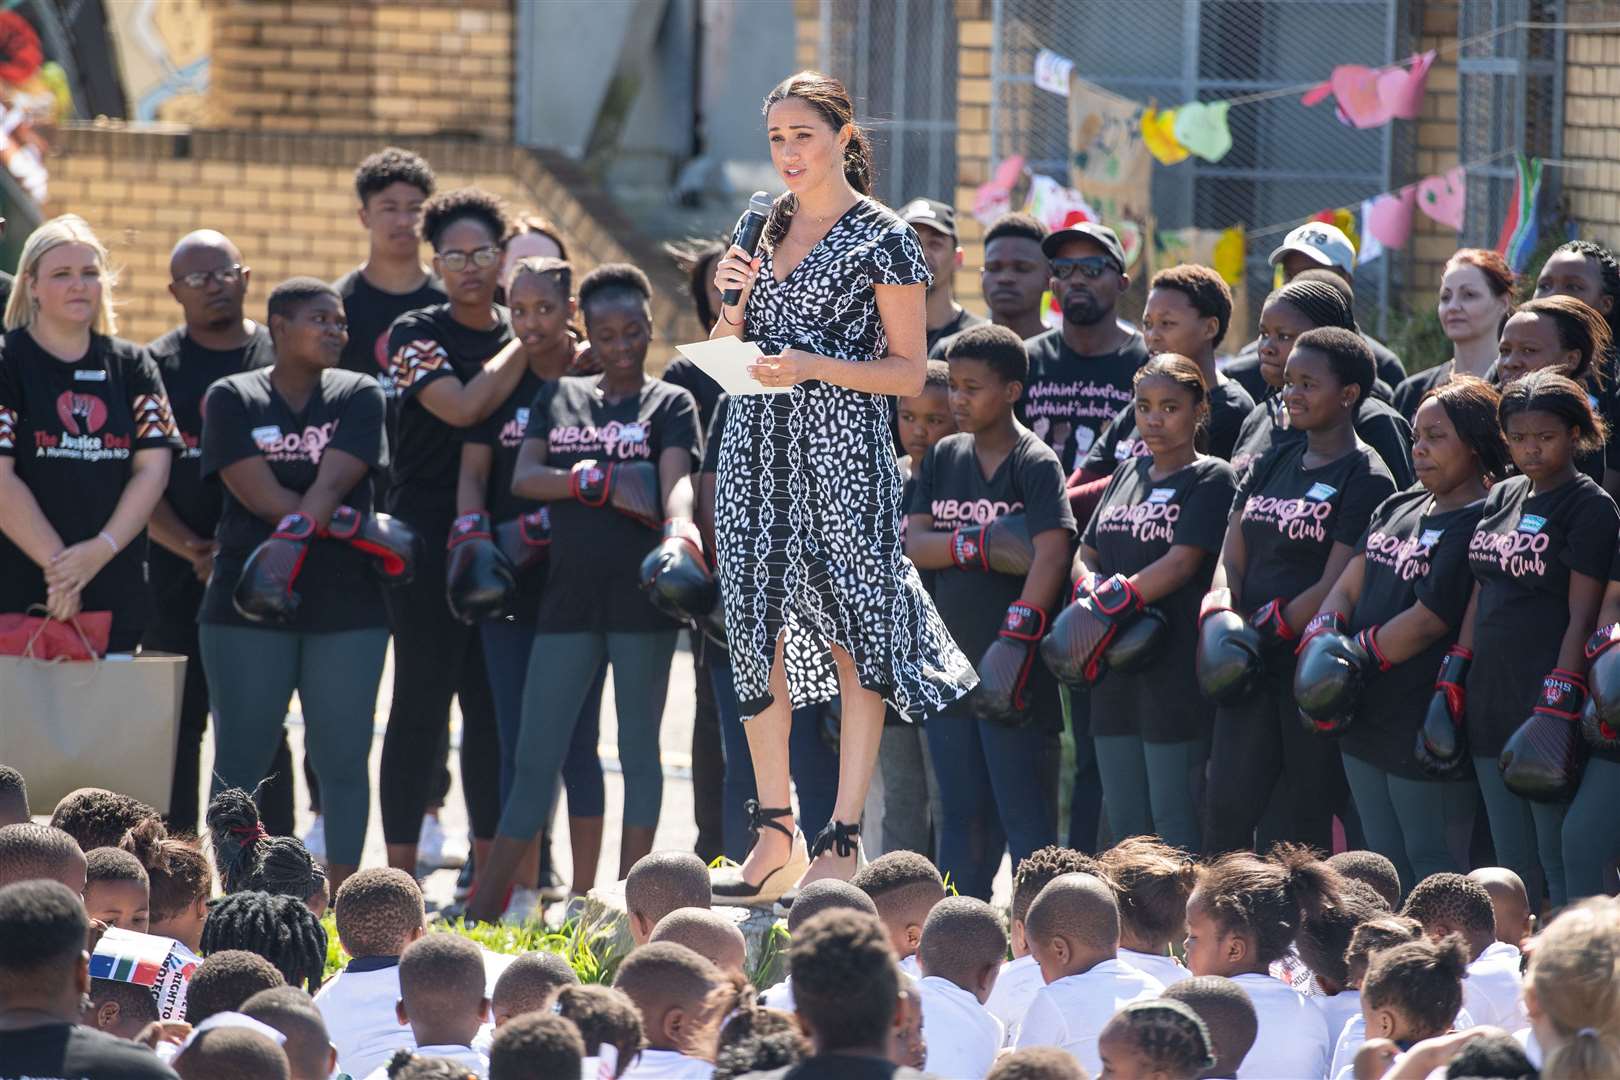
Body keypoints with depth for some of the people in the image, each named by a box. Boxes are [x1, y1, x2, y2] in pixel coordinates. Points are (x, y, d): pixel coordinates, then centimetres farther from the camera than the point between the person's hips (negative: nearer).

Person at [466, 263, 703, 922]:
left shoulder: (670, 404, 5)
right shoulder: (557, 398, 14)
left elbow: (676, 481, -12)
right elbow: (524, 478, 2)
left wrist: (680, 532, -33)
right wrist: (598, 481, -13)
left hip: (639, 597, -3)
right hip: (568, 595, 3)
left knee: (638, 748, 4)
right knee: (536, 755, 3)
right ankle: (482, 908, 6)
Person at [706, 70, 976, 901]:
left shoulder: (882, 238, -3)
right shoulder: (760, 229, 14)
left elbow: (909, 371, -5)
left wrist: (812, 365, -17)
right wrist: (733, 303, -2)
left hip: (841, 449, -6)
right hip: (758, 448, 6)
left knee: (852, 631, -5)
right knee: (758, 630, 5)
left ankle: (844, 841, -3)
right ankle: (774, 836, 12)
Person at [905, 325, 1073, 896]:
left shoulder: (1035, 463, -8)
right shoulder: (945, 457, 12)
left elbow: (1051, 554, -19)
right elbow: (913, 544, 4)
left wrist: (1016, 639, -26)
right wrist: (981, 544, -13)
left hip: (1010, 676, -7)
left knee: (1025, 818, -6)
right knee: (962, 816, 12)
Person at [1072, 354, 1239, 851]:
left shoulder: (1211, 479, -4)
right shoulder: (1127, 474, 17)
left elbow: (1182, 563, -14)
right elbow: (1085, 554, 15)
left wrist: (1111, 600, -16)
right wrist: (1090, 584, -8)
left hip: (1176, 675, -7)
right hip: (1116, 675, 7)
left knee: (1174, 823, -6)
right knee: (1125, 825, 9)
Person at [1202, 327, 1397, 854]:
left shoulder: (1366, 480, -7)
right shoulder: (1271, 465, 15)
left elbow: (1336, 587, -13)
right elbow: (1232, 557, 12)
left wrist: (1262, 631, -13)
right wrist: (1217, 614, -8)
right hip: (1254, 671, 6)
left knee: (1312, 820, 0)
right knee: (1225, 807, -2)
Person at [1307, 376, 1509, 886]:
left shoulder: (1481, 525, -14)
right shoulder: (1397, 509, 14)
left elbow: (1427, 621, -18)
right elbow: (1348, 586, 10)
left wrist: (1356, 657, -12)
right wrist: (1319, 646, -8)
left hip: (1423, 729, -9)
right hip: (1366, 720, 9)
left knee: (1432, 865, -4)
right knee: (1385, 868, 14)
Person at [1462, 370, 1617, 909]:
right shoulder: (1501, 498, 14)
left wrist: (1558, 705, -18)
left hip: (1549, 704, -7)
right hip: (1491, 701, 7)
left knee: (1561, 860, -8)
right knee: (1511, 862, 11)